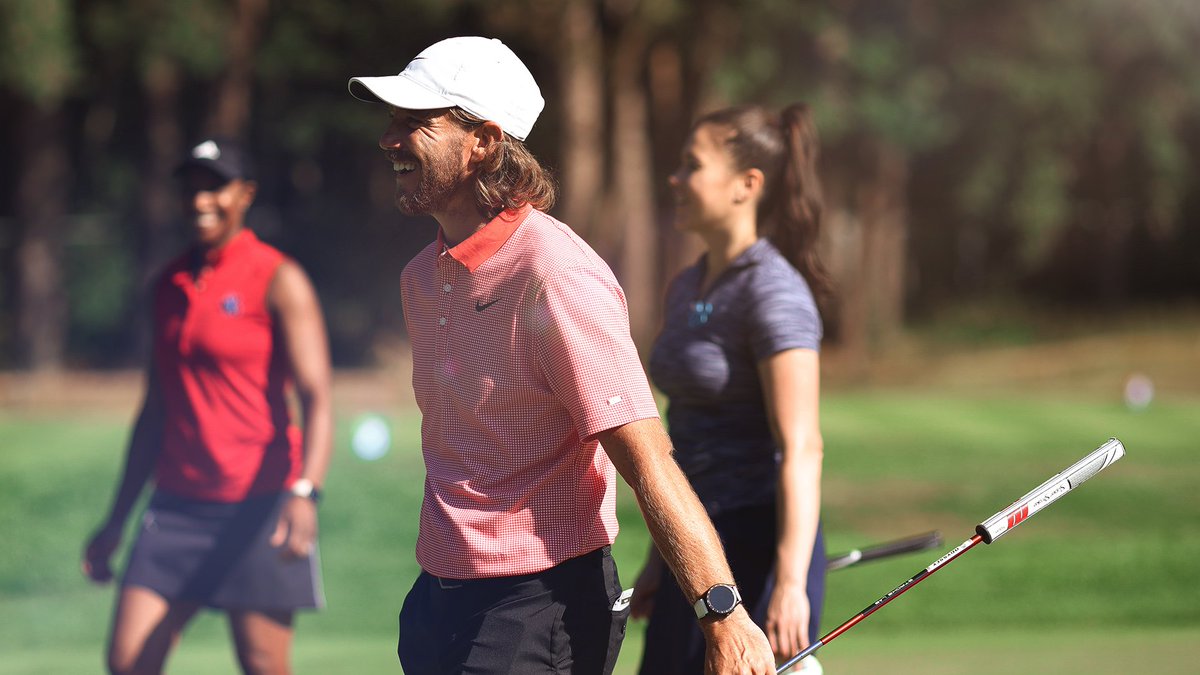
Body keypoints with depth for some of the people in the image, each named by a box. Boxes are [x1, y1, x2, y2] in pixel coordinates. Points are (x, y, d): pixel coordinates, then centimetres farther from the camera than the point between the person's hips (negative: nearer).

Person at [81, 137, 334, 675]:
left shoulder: (279, 281, -5)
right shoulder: (169, 285, 13)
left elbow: (316, 399, -13)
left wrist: (305, 492, -29)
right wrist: (116, 520, 21)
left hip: (257, 507, -6)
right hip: (176, 506, 6)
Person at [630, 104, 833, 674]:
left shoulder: (775, 294, -14)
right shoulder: (686, 290, 13)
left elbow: (801, 449, -20)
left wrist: (790, 584, -26)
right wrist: (660, 559, 23)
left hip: (759, 550, -9)